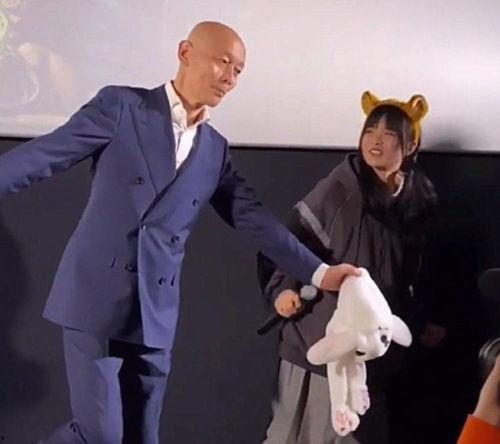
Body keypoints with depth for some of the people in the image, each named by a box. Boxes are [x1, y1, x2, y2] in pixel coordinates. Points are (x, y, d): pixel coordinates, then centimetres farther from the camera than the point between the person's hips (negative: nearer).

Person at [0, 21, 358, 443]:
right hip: (97, 298, -5)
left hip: (155, 312, 5)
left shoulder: (215, 150, 13)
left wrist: (318, 272, 5)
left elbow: (254, 218, 12)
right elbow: (42, 155, -5)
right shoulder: (121, 106, -3)